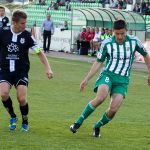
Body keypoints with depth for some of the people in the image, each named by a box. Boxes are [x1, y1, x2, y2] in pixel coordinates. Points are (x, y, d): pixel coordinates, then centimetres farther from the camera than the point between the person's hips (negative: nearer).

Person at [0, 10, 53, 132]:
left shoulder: (27, 36, -4)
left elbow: (40, 53, -1)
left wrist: (48, 68, -10)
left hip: (21, 72, -1)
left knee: (22, 98, -15)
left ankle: (25, 122, 13)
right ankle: (13, 117, 5)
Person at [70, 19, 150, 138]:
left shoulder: (134, 41, -2)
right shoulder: (107, 43, -3)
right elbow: (98, 62, 5)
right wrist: (86, 79, 0)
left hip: (123, 80, 1)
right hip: (108, 74, -1)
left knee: (113, 109, -14)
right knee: (100, 98, -30)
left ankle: (97, 127, 14)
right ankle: (78, 122, -17)